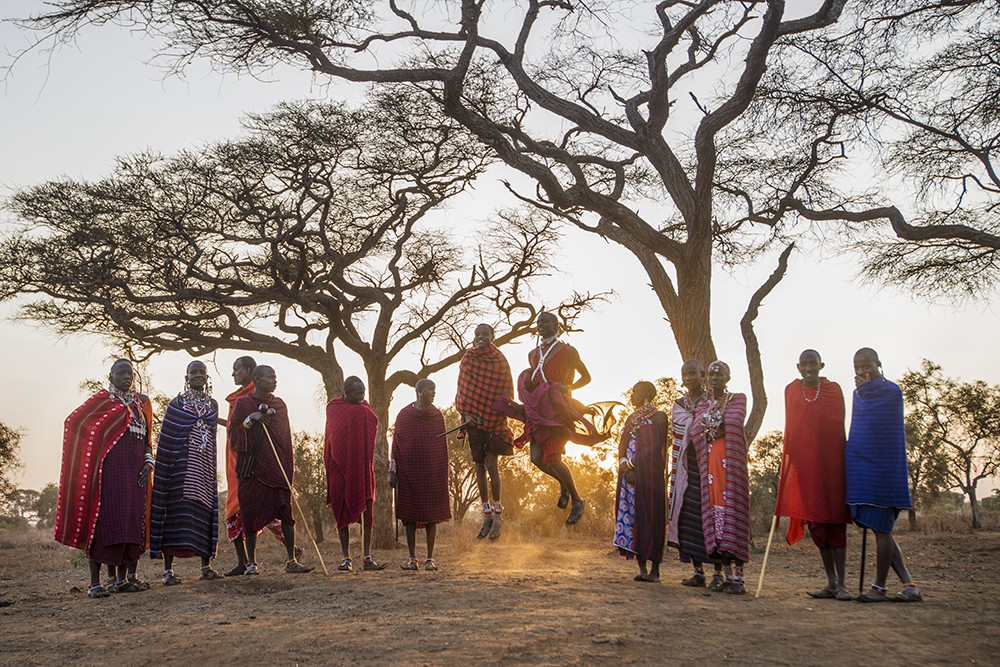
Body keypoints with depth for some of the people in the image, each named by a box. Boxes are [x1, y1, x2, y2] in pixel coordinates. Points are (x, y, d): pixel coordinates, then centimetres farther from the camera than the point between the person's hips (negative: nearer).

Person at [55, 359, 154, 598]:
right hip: (108, 469, -5)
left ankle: (123, 579, 12)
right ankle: (95, 582, -7)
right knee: (103, 520, -8)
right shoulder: (102, 399, 2)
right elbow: (74, 422, -3)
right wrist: (101, 443, -3)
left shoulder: (141, 403, 17)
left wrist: (148, 462, 5)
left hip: (134, 472, 6)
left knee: (132, 522, 5)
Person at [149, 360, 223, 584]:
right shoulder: (177, 404, 1)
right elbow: (166, 440, -2)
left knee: (206, 512, 4)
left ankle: (206, 567, 12)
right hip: (181, 467, -4)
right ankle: (168, 570, -3)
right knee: (176, 512, -7)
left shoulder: (213, 404, 13)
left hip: (205, 465, 4)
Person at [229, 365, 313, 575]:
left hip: (277, 468, 2)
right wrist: (250, 420, -13)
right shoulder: (242, 404, 4)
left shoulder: (279, 405, 12)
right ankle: (251, 562, 11)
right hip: (252, 468, -2)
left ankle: (291, 561, -2)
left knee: (286, 512, -5)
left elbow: (286, 438, 12)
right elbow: (234, 437, 0)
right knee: (251, 515, 0)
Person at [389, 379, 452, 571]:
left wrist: (444, 474, 5)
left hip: (432, 472, 1)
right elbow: (396, 444, 3)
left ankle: (430, 558, 5)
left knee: (432, 514, 0)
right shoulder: (404, 415, 2)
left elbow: (443, 446, 9)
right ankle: (412, 558, 8)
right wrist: (392, 471, -2)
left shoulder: (437, 416, 6)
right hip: (408, 472, -1)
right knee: (409, 515, 2)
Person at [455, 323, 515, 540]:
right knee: (479, 465, 6)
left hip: (493, 420, -3)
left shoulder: (500, 361, -4)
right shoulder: (468, 359, 4)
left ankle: (498, 514, 2)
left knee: (491, 464, -9)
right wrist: (465, 414, -4)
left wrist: (499, 418, -9)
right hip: (474, 419, 3)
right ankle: (487, 515, 14)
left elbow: (506, 393, -3)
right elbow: (462, 390, 8)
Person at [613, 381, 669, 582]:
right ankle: (642, 568, 5)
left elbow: (653, 448, -11)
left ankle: (655, 570, -1)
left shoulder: (658, 417, -3)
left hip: (649, 475, -6)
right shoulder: (632, 418, 18)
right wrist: (624, 465, -8)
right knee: (631, 516, 1)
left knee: (650, 517, -6)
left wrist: (629, 465, -11)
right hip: (629, 475, 6)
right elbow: (622, 446, 11)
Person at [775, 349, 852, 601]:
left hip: (830, 462, -3)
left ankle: (841, 584, 0)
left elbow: (839, 428, 4)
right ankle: (831, 583, 12)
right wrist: (787, 460, 6)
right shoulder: (791, 391, 9)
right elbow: (790, 429, 12)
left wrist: (844, 463, -1)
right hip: (802, 465, 3)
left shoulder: (833, 389, 3)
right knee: (815, 523, 4)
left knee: (834, 522, -3)